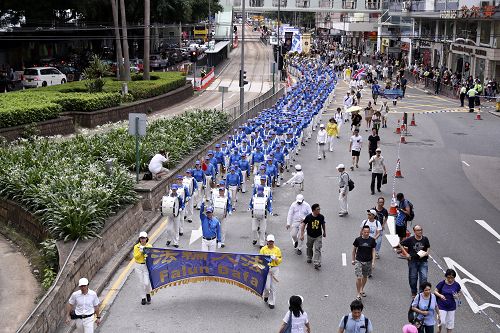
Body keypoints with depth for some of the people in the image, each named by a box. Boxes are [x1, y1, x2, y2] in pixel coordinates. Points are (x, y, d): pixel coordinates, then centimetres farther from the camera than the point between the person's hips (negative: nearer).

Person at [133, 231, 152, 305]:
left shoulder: (149, 246, -1)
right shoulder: (136, 247, -2)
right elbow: (136, 257, -8)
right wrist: (140, 251, -20)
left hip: (147, 266, -1)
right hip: (138, 266, 1)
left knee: (147, 283, -8)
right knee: (141, 283, 6)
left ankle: (148, 294, 21)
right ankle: (143, 298, 20)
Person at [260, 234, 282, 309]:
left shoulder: (277, 249, 4)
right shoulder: (263, 249, 0)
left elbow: (280, 260, 5)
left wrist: (276, 259, -14)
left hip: (275, 269, 1)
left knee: (273, 286, 4)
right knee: (267, 286, -4)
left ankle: (271, 302, 17)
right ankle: (266, 295, 31)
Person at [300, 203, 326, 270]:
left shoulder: (321, 217, -13)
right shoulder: (308, 217, -19)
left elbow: (323, 224, 7)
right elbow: (303, 225, -11)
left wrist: (324, 232, 18)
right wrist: (302, 235, -13)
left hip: (318, 236, 0)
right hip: (310, 236, 0)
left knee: (317, 249, -9)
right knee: (309, 248, 20)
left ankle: (317, 263, -9)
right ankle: (309, 258, 46)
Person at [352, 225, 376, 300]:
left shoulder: (372, 240, -4)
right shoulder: (358, 240, -7)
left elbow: (373, 251, 1)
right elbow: (354, 250, 5)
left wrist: (373, 262, -4)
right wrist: (353, 260, 9)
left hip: (368, 262, 2)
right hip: (359, 261, -2)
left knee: (365, 277, 16)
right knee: (359, 278, -10)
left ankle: (362, 290, 39)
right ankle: (358, 294, 2)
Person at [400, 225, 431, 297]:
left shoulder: (425, 239, -2)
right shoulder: (410, 239, -10)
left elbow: (428, 247, 16)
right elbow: (400, 244, -1)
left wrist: (427, 253, -5)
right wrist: (406, 253, -6)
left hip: (423, 261, 1)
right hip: (413, 261, -1)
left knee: (424, 277, -9)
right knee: (413, 278, 9)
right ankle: (414, 293, 28)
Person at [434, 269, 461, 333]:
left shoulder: (456, 285, -7)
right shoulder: (442, 283, -12)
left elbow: (459, 294, 5)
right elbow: (435, 291, -4)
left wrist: (457, 296, -17)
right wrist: (440, 295, -23)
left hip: (452, 307, 2)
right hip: (442, 306, -2)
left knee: (450, 323, 12)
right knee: (442, 322, -3)